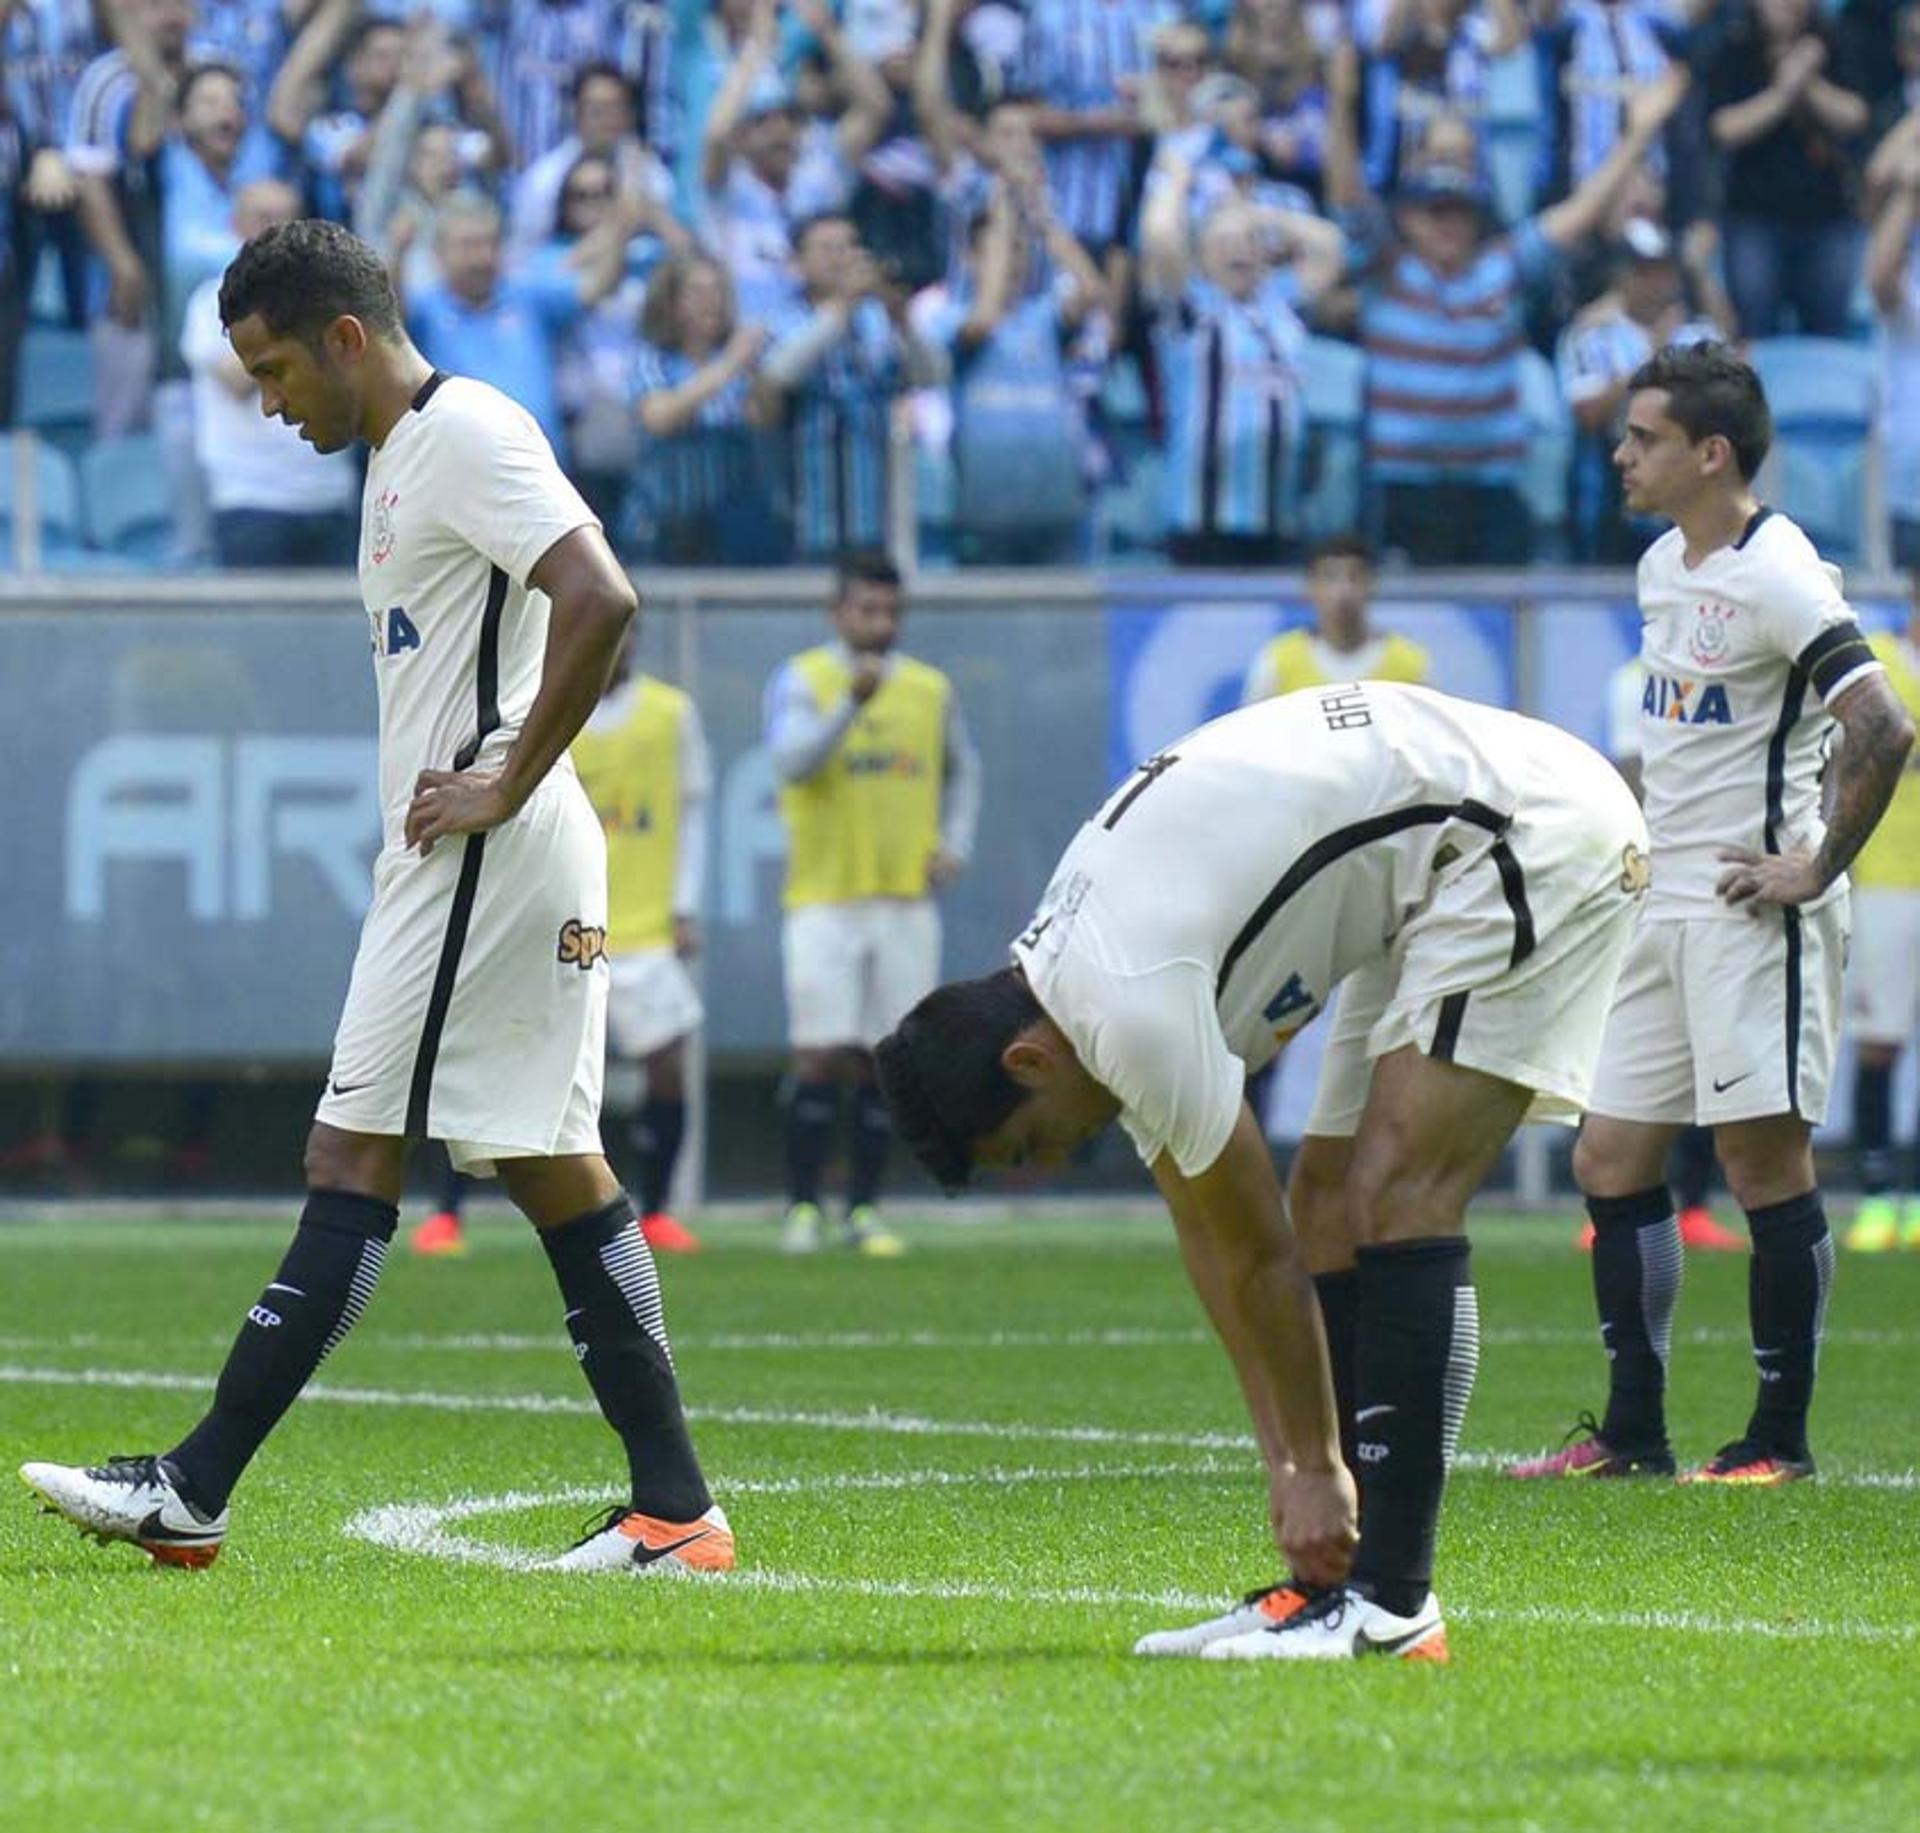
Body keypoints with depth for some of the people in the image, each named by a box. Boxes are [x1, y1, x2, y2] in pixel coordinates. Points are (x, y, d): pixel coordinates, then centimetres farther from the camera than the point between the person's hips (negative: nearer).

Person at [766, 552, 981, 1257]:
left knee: (883, 1064, 4)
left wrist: (955, 843, 9)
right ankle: (802, 1207, 1)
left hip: (906, 901, 4)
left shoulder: (930, 689, 10)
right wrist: (852, 702, -33)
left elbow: (962, 770, 24)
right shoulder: (799, 681, -2)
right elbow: (792, 760, -20)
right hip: (824, 900, -3)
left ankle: (864, 1209, 11)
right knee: (821, 1058, -8)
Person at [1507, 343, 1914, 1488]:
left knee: (1765, 1160, -5)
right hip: (1665, 909, 10)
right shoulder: (1664, 566, 13)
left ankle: (1783, 1438, 2)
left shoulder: (1776, 576, -15)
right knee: (1613, 1163, 8)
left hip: (1752, 912, -10)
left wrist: (1817, 869, -18)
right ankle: (1634, 1432, 15)